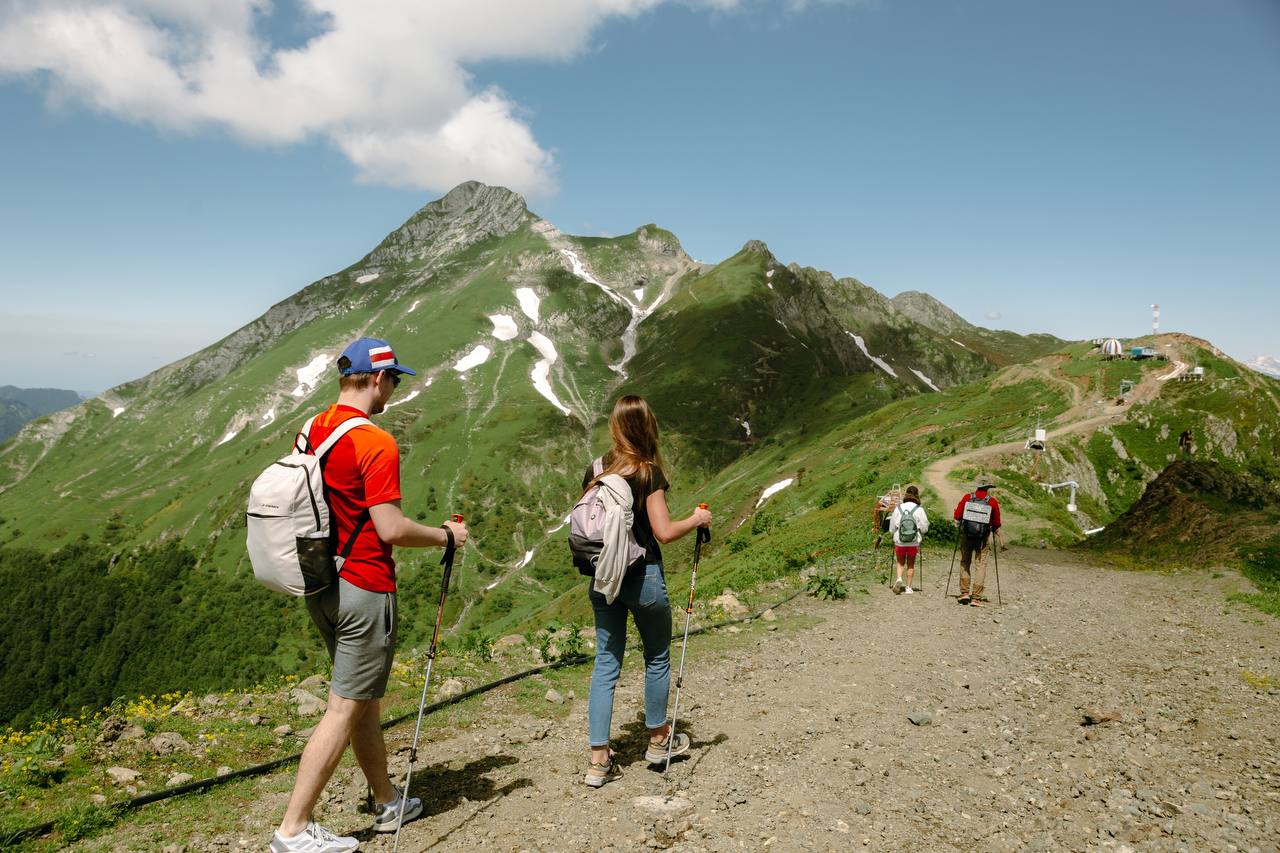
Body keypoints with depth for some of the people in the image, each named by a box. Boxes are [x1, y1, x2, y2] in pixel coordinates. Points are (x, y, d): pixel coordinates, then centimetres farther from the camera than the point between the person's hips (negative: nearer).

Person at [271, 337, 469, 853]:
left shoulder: (310, 431, 7)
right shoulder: (376, 443, -19)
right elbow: (391, 529, -21)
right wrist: (446, 535, -6)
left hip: (319, 587, 9)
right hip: (363, 589, -9)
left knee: (363, 699, 19)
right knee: (344, 709, 1)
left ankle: (388, 802, 33)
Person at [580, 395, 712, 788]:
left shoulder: (594, 470, 2)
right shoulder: (648, 473, -13)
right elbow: (664, 532, -17)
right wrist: (697, 520, 0)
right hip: (642, 578, -5)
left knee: (606, 663, 10)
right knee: (657, 658, 16)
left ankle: (598, 759, 9)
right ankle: (658, 740, 32)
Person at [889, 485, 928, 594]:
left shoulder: (898, 508, -6)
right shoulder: (919, 510, -10)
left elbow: (892, 527, 1)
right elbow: (924, 528, -5)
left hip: (899, 541, 1)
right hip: (914, 542, -1)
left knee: (900, 562, 17)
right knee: (911, 564, 13)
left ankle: (899, 579, -7)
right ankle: (908, 587, 15)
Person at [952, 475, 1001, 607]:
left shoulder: (967, 498, -3)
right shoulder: (993, 502, -5)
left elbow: (957, 516, 1)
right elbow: (996, 523, 2)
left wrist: (960, 527, 21)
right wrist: (997, 535, 20)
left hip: (966, 535, 1)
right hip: (983, 537, -1)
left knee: (964, 563, 15)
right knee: (980, 566, 3)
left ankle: (964, 593, 11)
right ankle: (976, 597, 1)